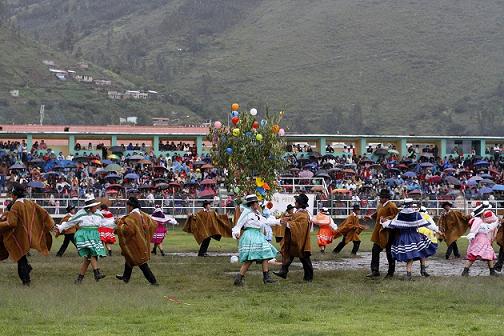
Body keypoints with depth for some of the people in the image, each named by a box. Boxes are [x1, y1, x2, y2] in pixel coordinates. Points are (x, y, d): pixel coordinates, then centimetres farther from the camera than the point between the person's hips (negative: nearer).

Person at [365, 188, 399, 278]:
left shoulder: (391, 206, -15)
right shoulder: (380, 205, 11)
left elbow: (396, 216, -22)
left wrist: (386, 219, -30)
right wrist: (371, 217, 12)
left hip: (387, 233, -8)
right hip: (379, 232, 8)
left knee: (389, 253, 3)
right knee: (375, 251, 4)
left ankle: (391, 272, 14)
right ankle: (375, 271, 7)